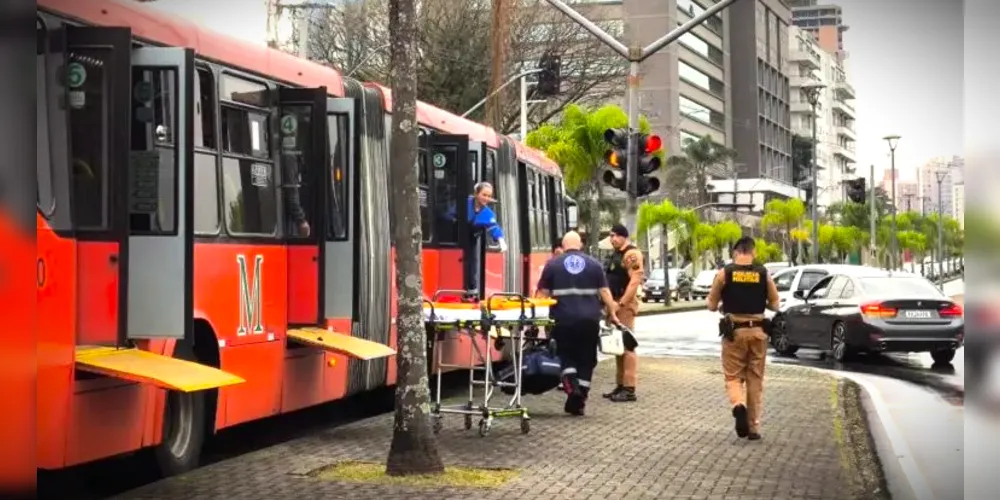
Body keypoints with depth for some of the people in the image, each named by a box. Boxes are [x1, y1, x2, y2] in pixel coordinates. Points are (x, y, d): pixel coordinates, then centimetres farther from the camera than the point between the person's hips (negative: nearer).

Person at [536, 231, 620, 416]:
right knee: (586, 359, 9)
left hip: (563, 319, -1)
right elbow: (604, 292, 5)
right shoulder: (593, 264, 8)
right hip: (589, 319, 1)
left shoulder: (553, 264, 4)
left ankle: (571, 385, -13)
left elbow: (543, 293, 2)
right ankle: (579, 403, 7)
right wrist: (612, 313, 13)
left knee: (566, 355, 13)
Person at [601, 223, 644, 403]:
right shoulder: (614, 255, 20)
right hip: (614, 305, 10)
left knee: (627, 345, -11)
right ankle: (620, 386, 17)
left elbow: (635, 281, -20)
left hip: (625, 305, -10)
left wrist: (622, 303, -22)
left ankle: (629, 389, -13)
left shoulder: (631, 254, -11)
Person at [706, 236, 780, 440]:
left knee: (733, 377, 8)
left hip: (734, 331, -1)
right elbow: (775, 304, 7)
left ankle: (738, 405, -22)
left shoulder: (724, 273, -5)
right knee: (755, 380, 10)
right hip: (757, 331, 1)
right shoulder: (763, 274, -1)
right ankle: (753, 427, 10)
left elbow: (711, 305, 0)